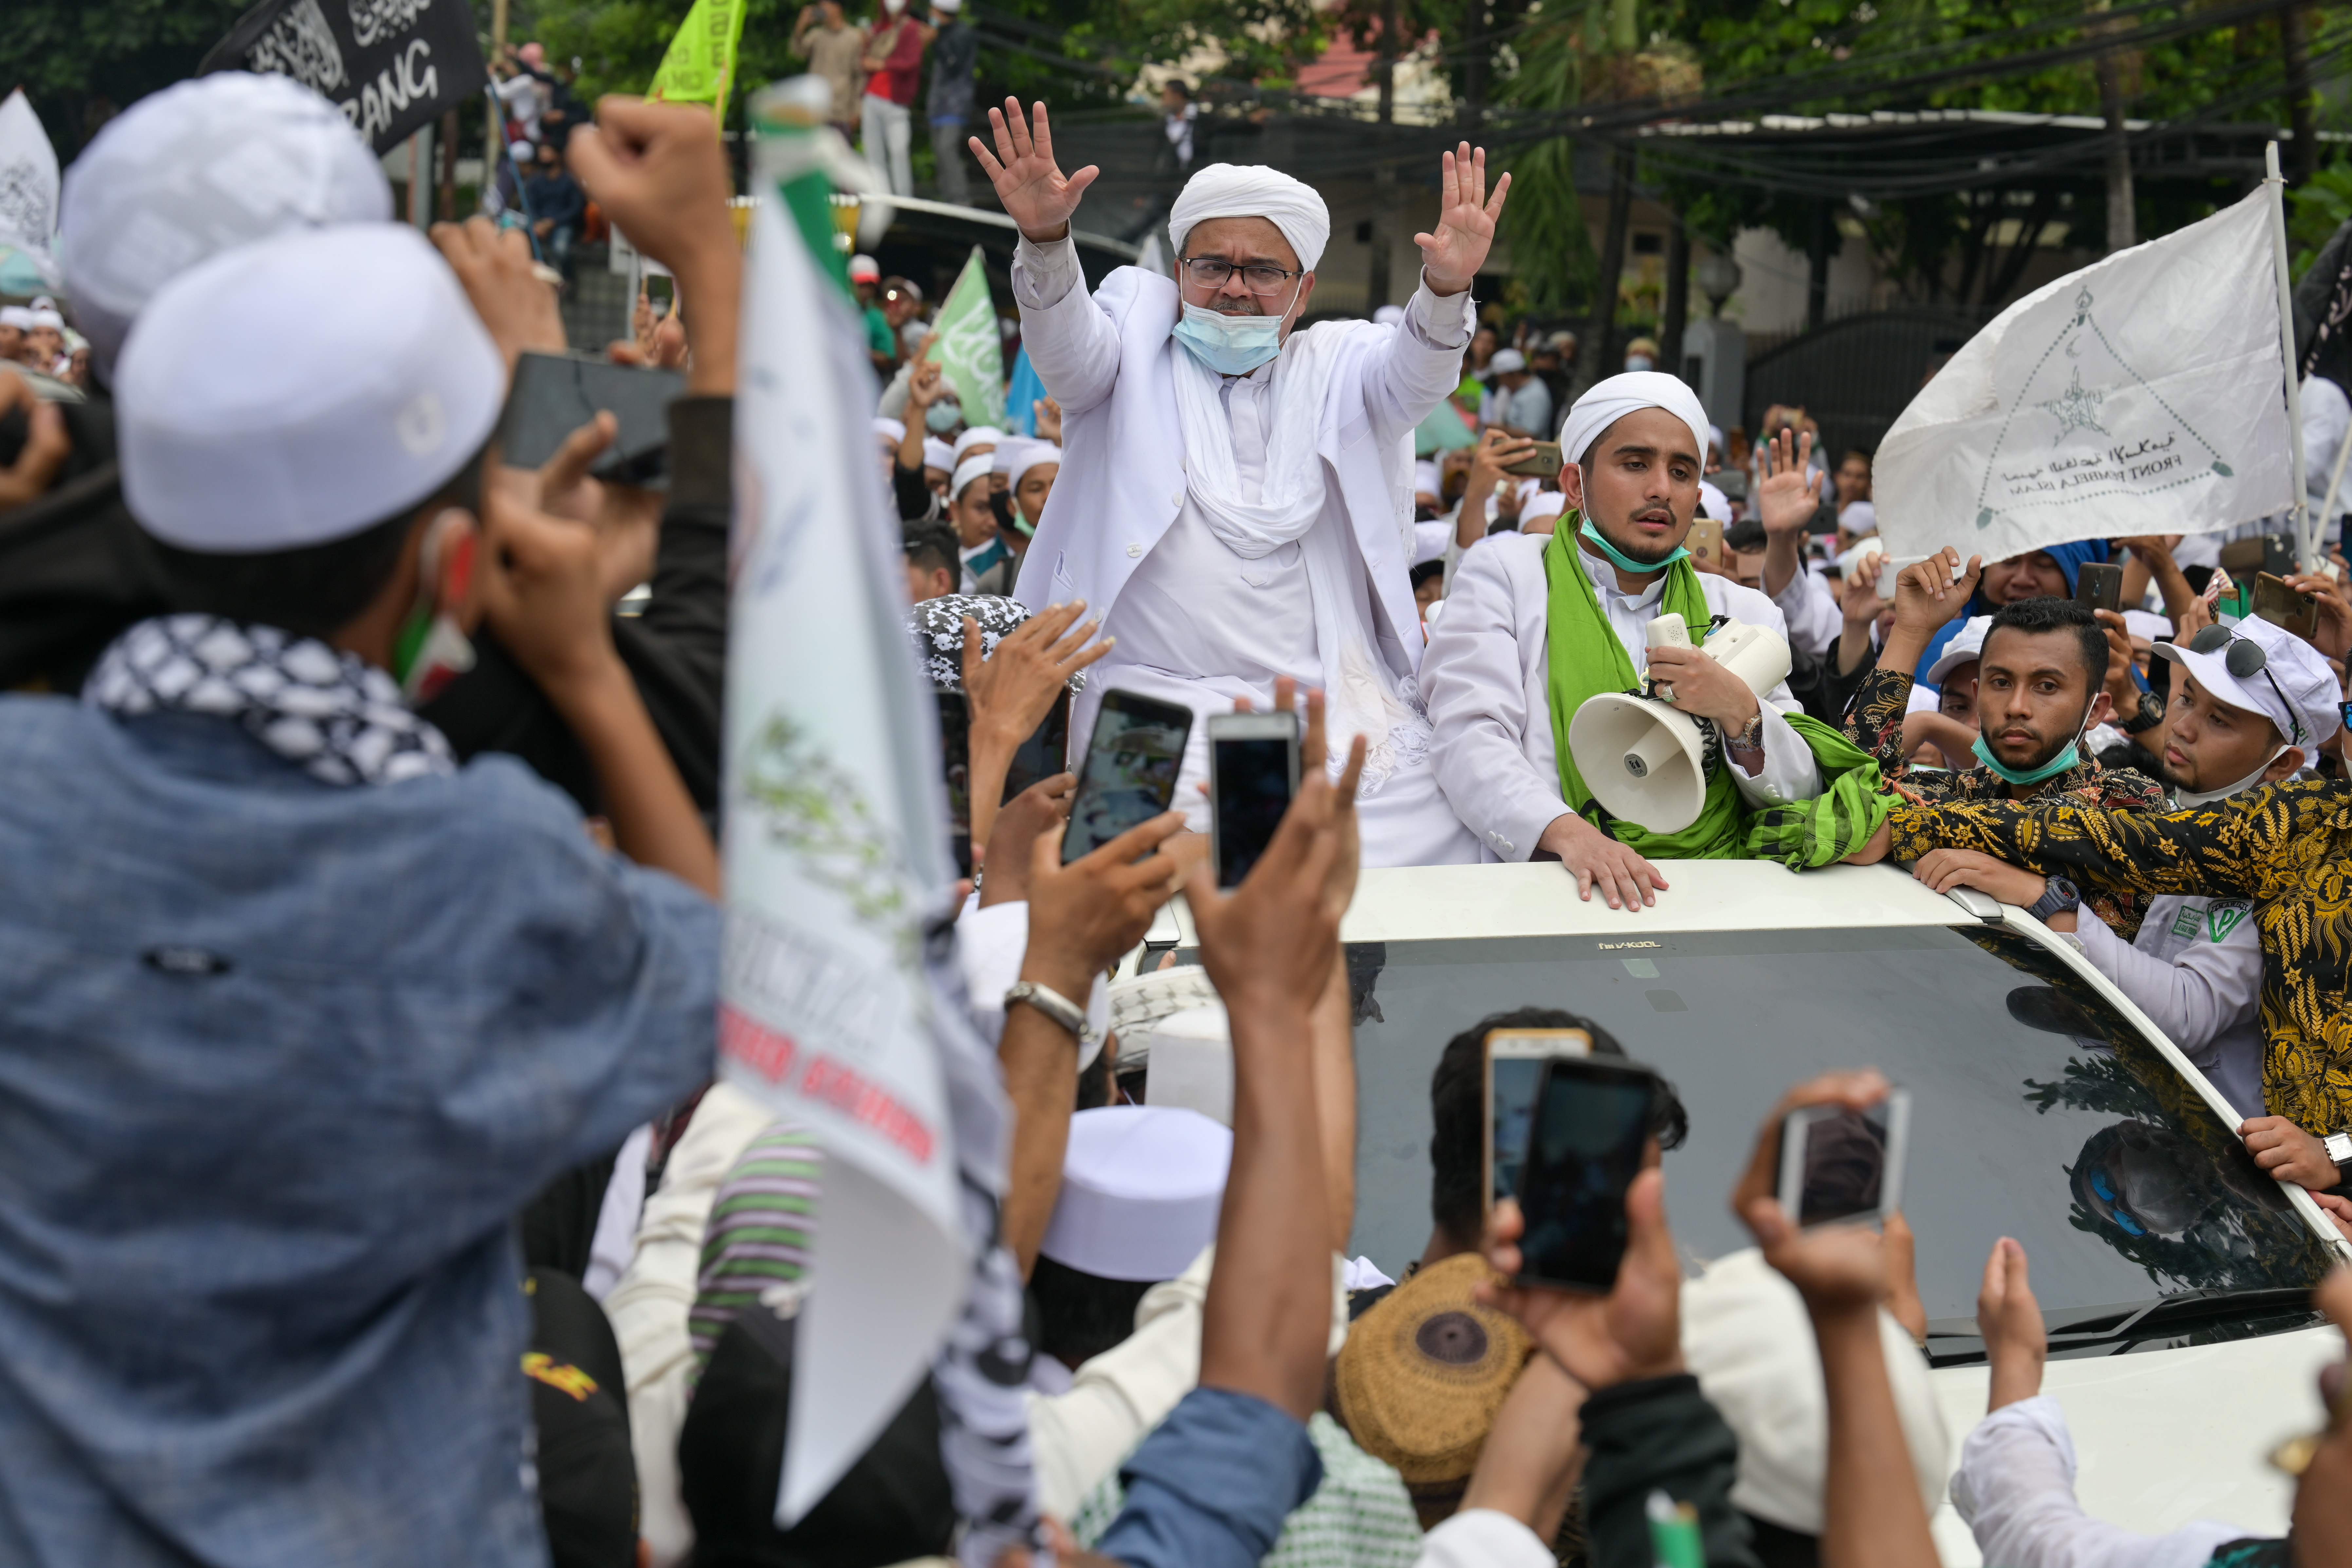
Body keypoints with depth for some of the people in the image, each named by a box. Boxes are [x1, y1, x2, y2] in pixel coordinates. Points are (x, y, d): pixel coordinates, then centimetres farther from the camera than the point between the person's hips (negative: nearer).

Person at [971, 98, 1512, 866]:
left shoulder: (1339, 367, 15)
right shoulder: (1136, 354, 13)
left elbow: (1412, 378, -5)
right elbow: (1066, 347, -7)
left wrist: (1444, 291, -27)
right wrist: (1045, 240, -28)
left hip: (1337, 710, 2)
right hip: (1158, 709, -2)